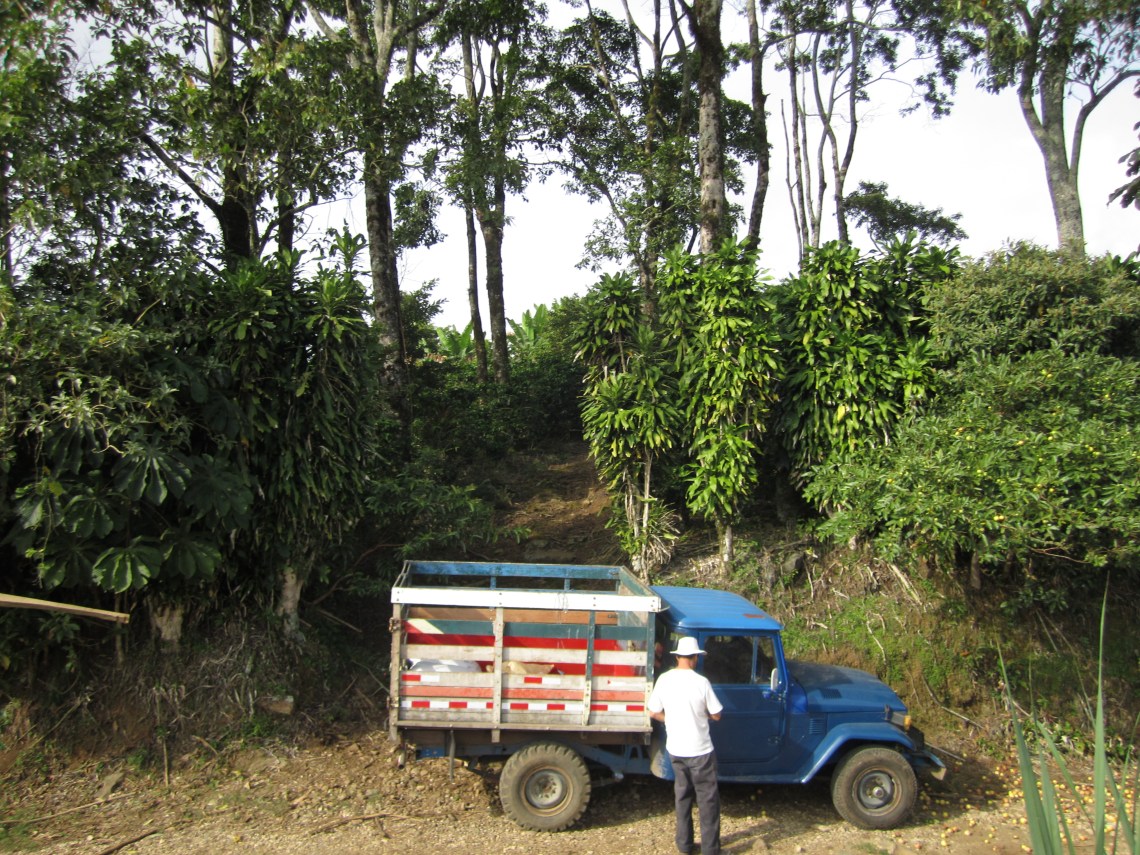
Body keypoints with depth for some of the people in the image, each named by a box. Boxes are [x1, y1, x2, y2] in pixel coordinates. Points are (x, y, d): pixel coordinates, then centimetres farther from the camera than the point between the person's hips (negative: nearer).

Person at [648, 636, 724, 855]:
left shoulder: (664, 679, -6)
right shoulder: (701, 682, -17)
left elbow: (654, 712, 1)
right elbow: (716, 716, -8)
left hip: (674, 748, 5)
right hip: (700, 750, -4)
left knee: (682, 794, 20)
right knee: (708, 799, 9)